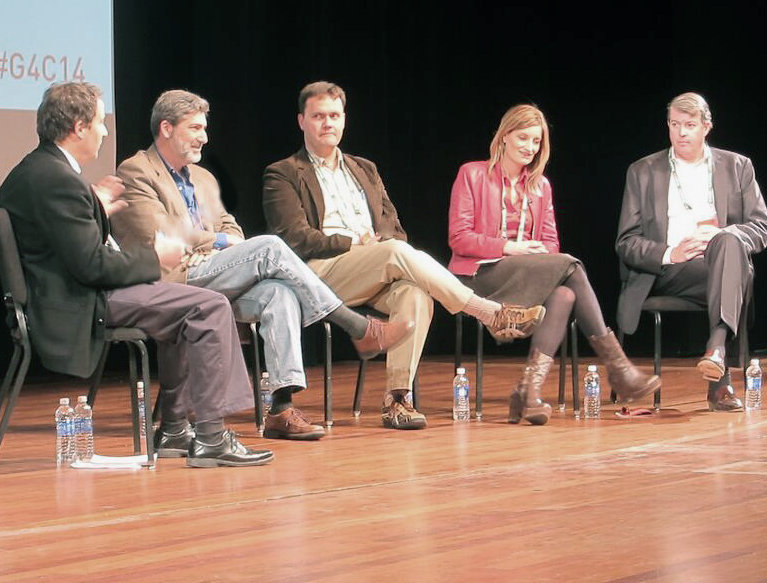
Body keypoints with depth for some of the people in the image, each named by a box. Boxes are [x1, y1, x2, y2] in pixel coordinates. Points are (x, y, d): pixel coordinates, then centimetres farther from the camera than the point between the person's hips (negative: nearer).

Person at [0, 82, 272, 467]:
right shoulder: (58, 179, -20)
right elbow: (92, 266, -23)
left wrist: (95, 209, 22)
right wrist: (155, 258, -10)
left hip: (63, 296, 11)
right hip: (80, 308, -11)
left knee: (189, 311, 25)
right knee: (210, 307, -13)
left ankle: (174, 431, 25)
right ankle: (210, 438, -13)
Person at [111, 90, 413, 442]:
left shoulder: (203, 179, 28)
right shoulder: (136, 172, 1)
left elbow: (230, 229, 23)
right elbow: (158, 237, -11)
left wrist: (228, 238, -2)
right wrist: (217, 240, -3)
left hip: (215, 280, 8)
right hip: (174, 278, -8)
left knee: (280, 292, -24)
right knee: (270, 247, -22)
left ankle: (282, 409, -32)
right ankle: (360, 330, -17)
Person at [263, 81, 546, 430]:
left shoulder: (364, 170, 27)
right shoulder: (282, 176, 8)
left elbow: (393, 228, 21)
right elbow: (295, 238, -5)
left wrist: (383, 242, -3)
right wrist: (355, 241, -8)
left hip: (376, 276, 5)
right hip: (319, 274, -5)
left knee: (414, 293, -30)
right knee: (398, 253, -31)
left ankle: (396, 398, -33)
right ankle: (492, 315, -28)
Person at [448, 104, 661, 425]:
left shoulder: (541, 185, 20)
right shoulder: (472, 174, 4)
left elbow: (550, 243, 16)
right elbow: (459, 238, -4)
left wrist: (538, 251, -10)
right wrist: (509, 247, -15)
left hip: (532, 274, 6)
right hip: (481, 275, -5)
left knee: (564, 294, -32)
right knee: (570, 266, -28)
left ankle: (529, 390, -41)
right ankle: (616, 366, -28)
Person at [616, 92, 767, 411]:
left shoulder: (738, 167, 17)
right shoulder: (642, 171, 15)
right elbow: (626, 244, 8)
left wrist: (722, 236, -12)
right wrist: (669, 254, -13)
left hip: (722, 261, 1)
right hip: (664, 275, -1)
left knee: (728, 242, -36)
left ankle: (716, 346, -53)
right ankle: (721, 376, -46)